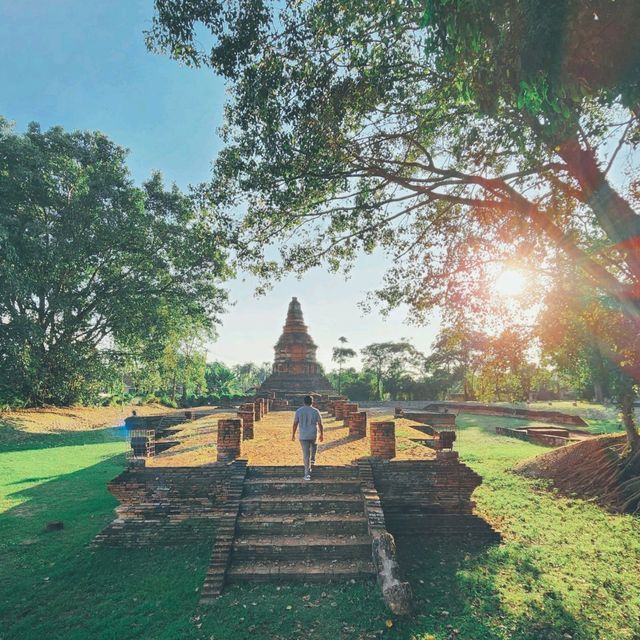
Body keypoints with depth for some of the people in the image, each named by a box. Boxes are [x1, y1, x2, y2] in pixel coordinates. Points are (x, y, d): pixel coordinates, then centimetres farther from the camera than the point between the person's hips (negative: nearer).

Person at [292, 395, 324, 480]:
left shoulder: (299, 411, -3)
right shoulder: (316, 411, -5)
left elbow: (295, 424, 0)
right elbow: (320, 424, -2)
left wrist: (293, 434, 11)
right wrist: (322, 434, 10)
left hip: (303, 436, 0)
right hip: (313, 435, 0)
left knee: (306, 454, 4)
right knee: (314, 445, 35)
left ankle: (307, 474, 1)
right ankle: (313, 460, 33)